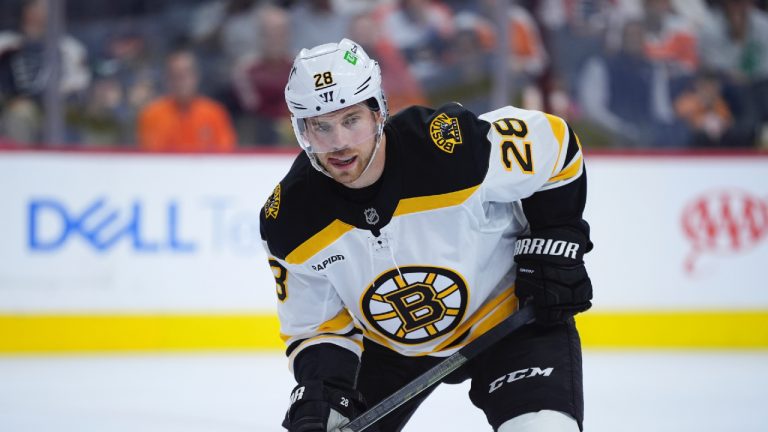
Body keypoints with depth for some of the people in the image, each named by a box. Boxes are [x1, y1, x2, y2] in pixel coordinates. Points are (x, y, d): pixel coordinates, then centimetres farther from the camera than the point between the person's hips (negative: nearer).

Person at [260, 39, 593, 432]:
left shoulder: (454, 146, -31)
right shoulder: (290, 221, -19)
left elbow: (554, 144, -14)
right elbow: (315, 326, -7)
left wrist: (556, 247, -13)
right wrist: (319, 388, -26)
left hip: (506, 311, -4)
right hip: (389, 343, 4)